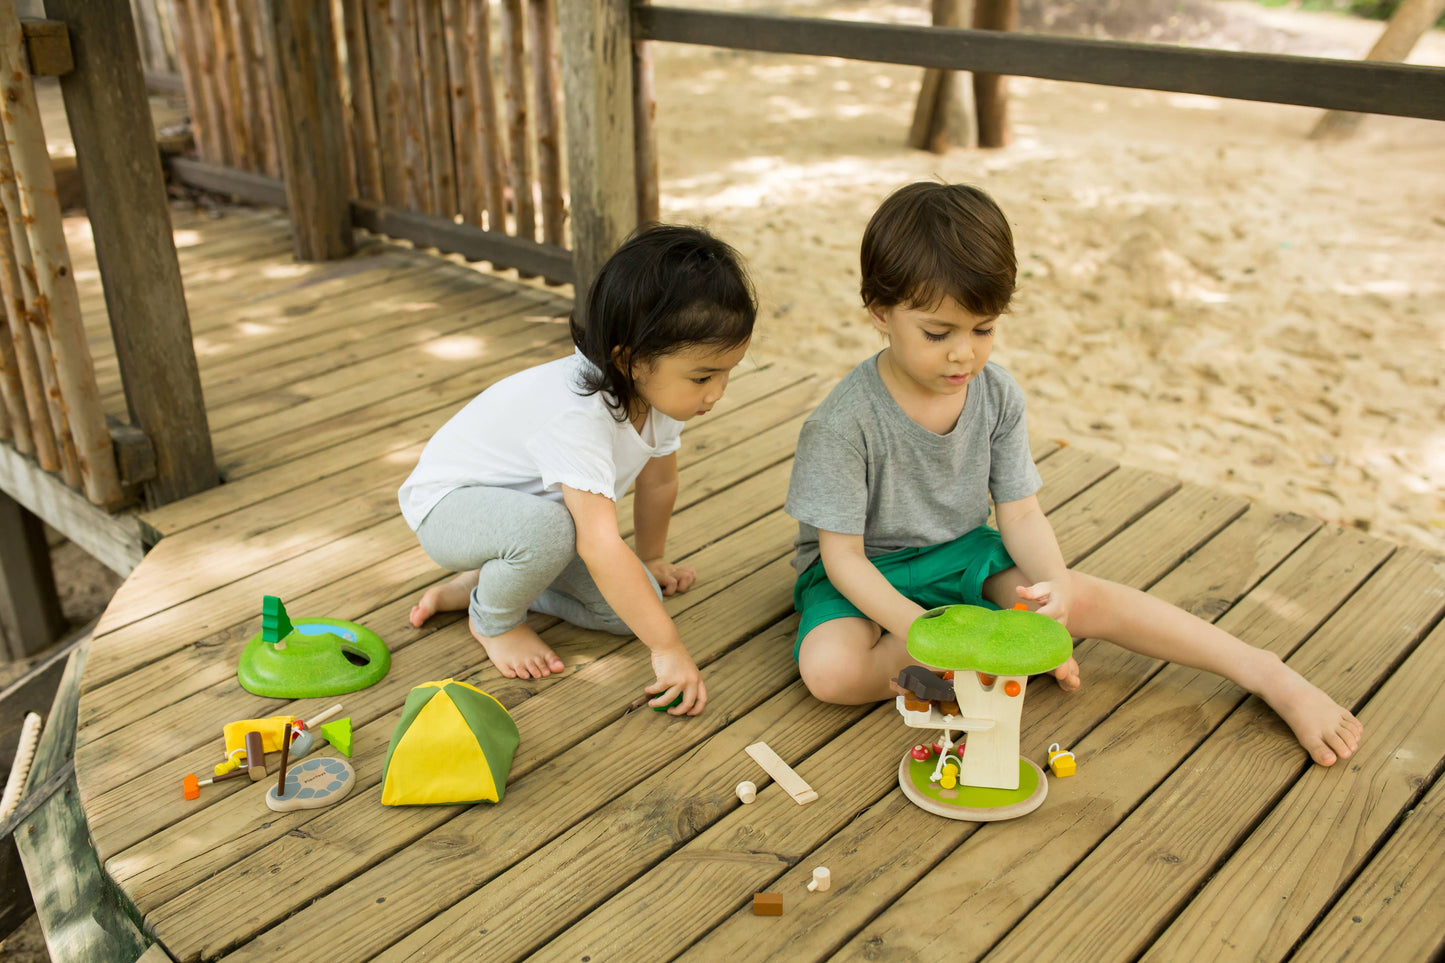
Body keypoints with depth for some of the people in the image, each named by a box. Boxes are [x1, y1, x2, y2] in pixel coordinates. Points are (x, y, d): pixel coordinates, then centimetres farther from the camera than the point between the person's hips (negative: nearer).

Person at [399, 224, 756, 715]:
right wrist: (668, 647, -41)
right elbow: (599, 546, -44)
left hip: (532, 504, 8)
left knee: (632, 605, -7)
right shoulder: (577, 413, -40)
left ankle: (479, 584, 10)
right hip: (449, 503, -8)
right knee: (547, 527, -40)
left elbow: (658, 482, 5)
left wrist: (651, 560, 20)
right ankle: (492, 617, -6)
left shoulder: (660, 389, -14)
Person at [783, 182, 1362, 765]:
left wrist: (1054, 583, -26)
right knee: (829, 668, -34)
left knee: (1087, 600, -15)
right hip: (869, 572, -3)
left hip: (964, 553, 4)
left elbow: (1021, 514, -5)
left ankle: (1271, 677, -1)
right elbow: (842, 554, -21)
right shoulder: (843, 424, -26)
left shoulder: (998, 396, -10)